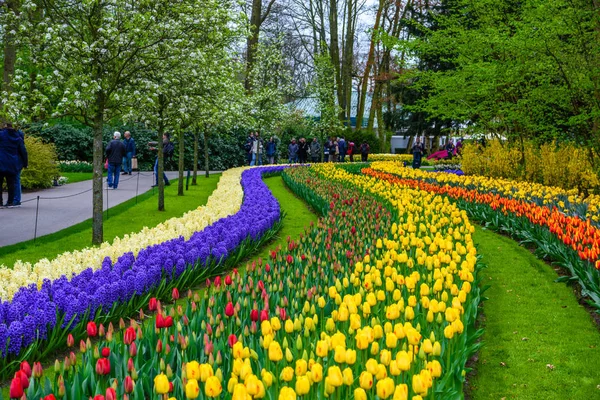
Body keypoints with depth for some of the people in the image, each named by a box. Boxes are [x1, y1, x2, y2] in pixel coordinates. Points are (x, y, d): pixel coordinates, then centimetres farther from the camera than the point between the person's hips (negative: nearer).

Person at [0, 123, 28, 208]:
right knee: (11, 184, 9)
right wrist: (25, 163, 15)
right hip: (12, 165, 4)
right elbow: (23, 152, 8)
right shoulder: (18, 138, 6)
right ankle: (10, 202, 8)